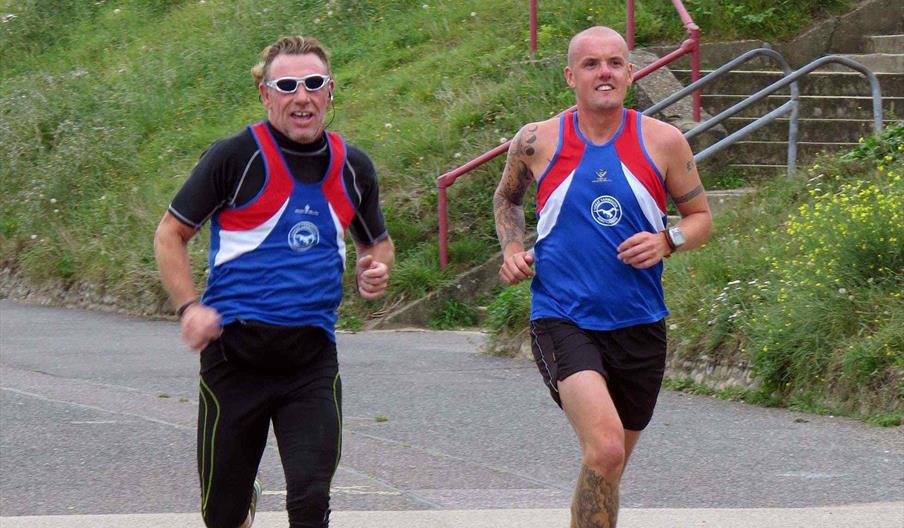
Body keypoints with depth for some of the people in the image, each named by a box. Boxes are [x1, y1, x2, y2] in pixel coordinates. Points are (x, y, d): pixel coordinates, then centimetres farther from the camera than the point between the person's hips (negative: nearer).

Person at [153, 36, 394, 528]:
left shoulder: (353, 168, 8)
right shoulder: (235, 157, -5)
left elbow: (377, 242, 25)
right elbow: (170, 234, 1)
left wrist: (374, 270, 1)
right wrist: (189, 307, -13)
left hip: (312, 357, 2)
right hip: (235, 351, -2)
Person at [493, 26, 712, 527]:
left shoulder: (663, 142, 0)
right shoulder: (537, 142, -1)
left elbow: (701, 217, 11)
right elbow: (506, 197, 20)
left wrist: (667, 241, -10)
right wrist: (512, 250, 2)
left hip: (638, 324, 3)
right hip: (562, 319, -3)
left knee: (609, 465, 16)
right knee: (605, 448, -26)